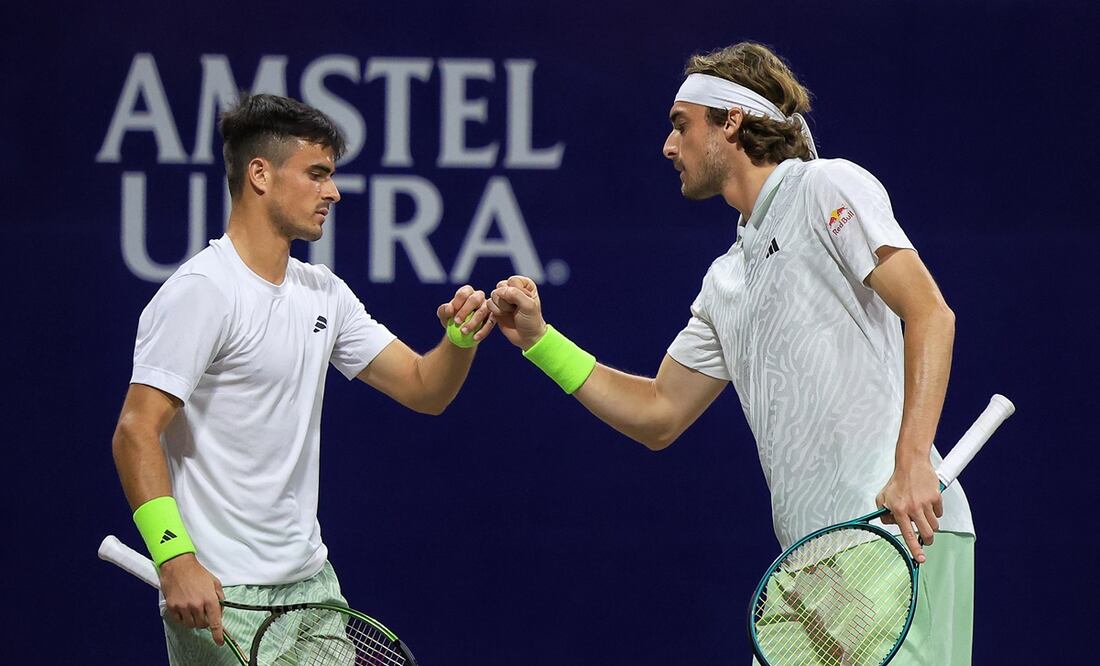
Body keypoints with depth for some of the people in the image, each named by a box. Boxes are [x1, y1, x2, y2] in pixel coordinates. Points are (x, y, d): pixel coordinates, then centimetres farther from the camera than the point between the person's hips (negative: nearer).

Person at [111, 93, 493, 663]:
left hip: (313, 583, 8)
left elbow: (423, 389, 16)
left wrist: (461, 338, -6)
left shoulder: (323, 292, 13)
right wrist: (176, 561, -28)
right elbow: (136, 433, -18)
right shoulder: (201, 292, -13)